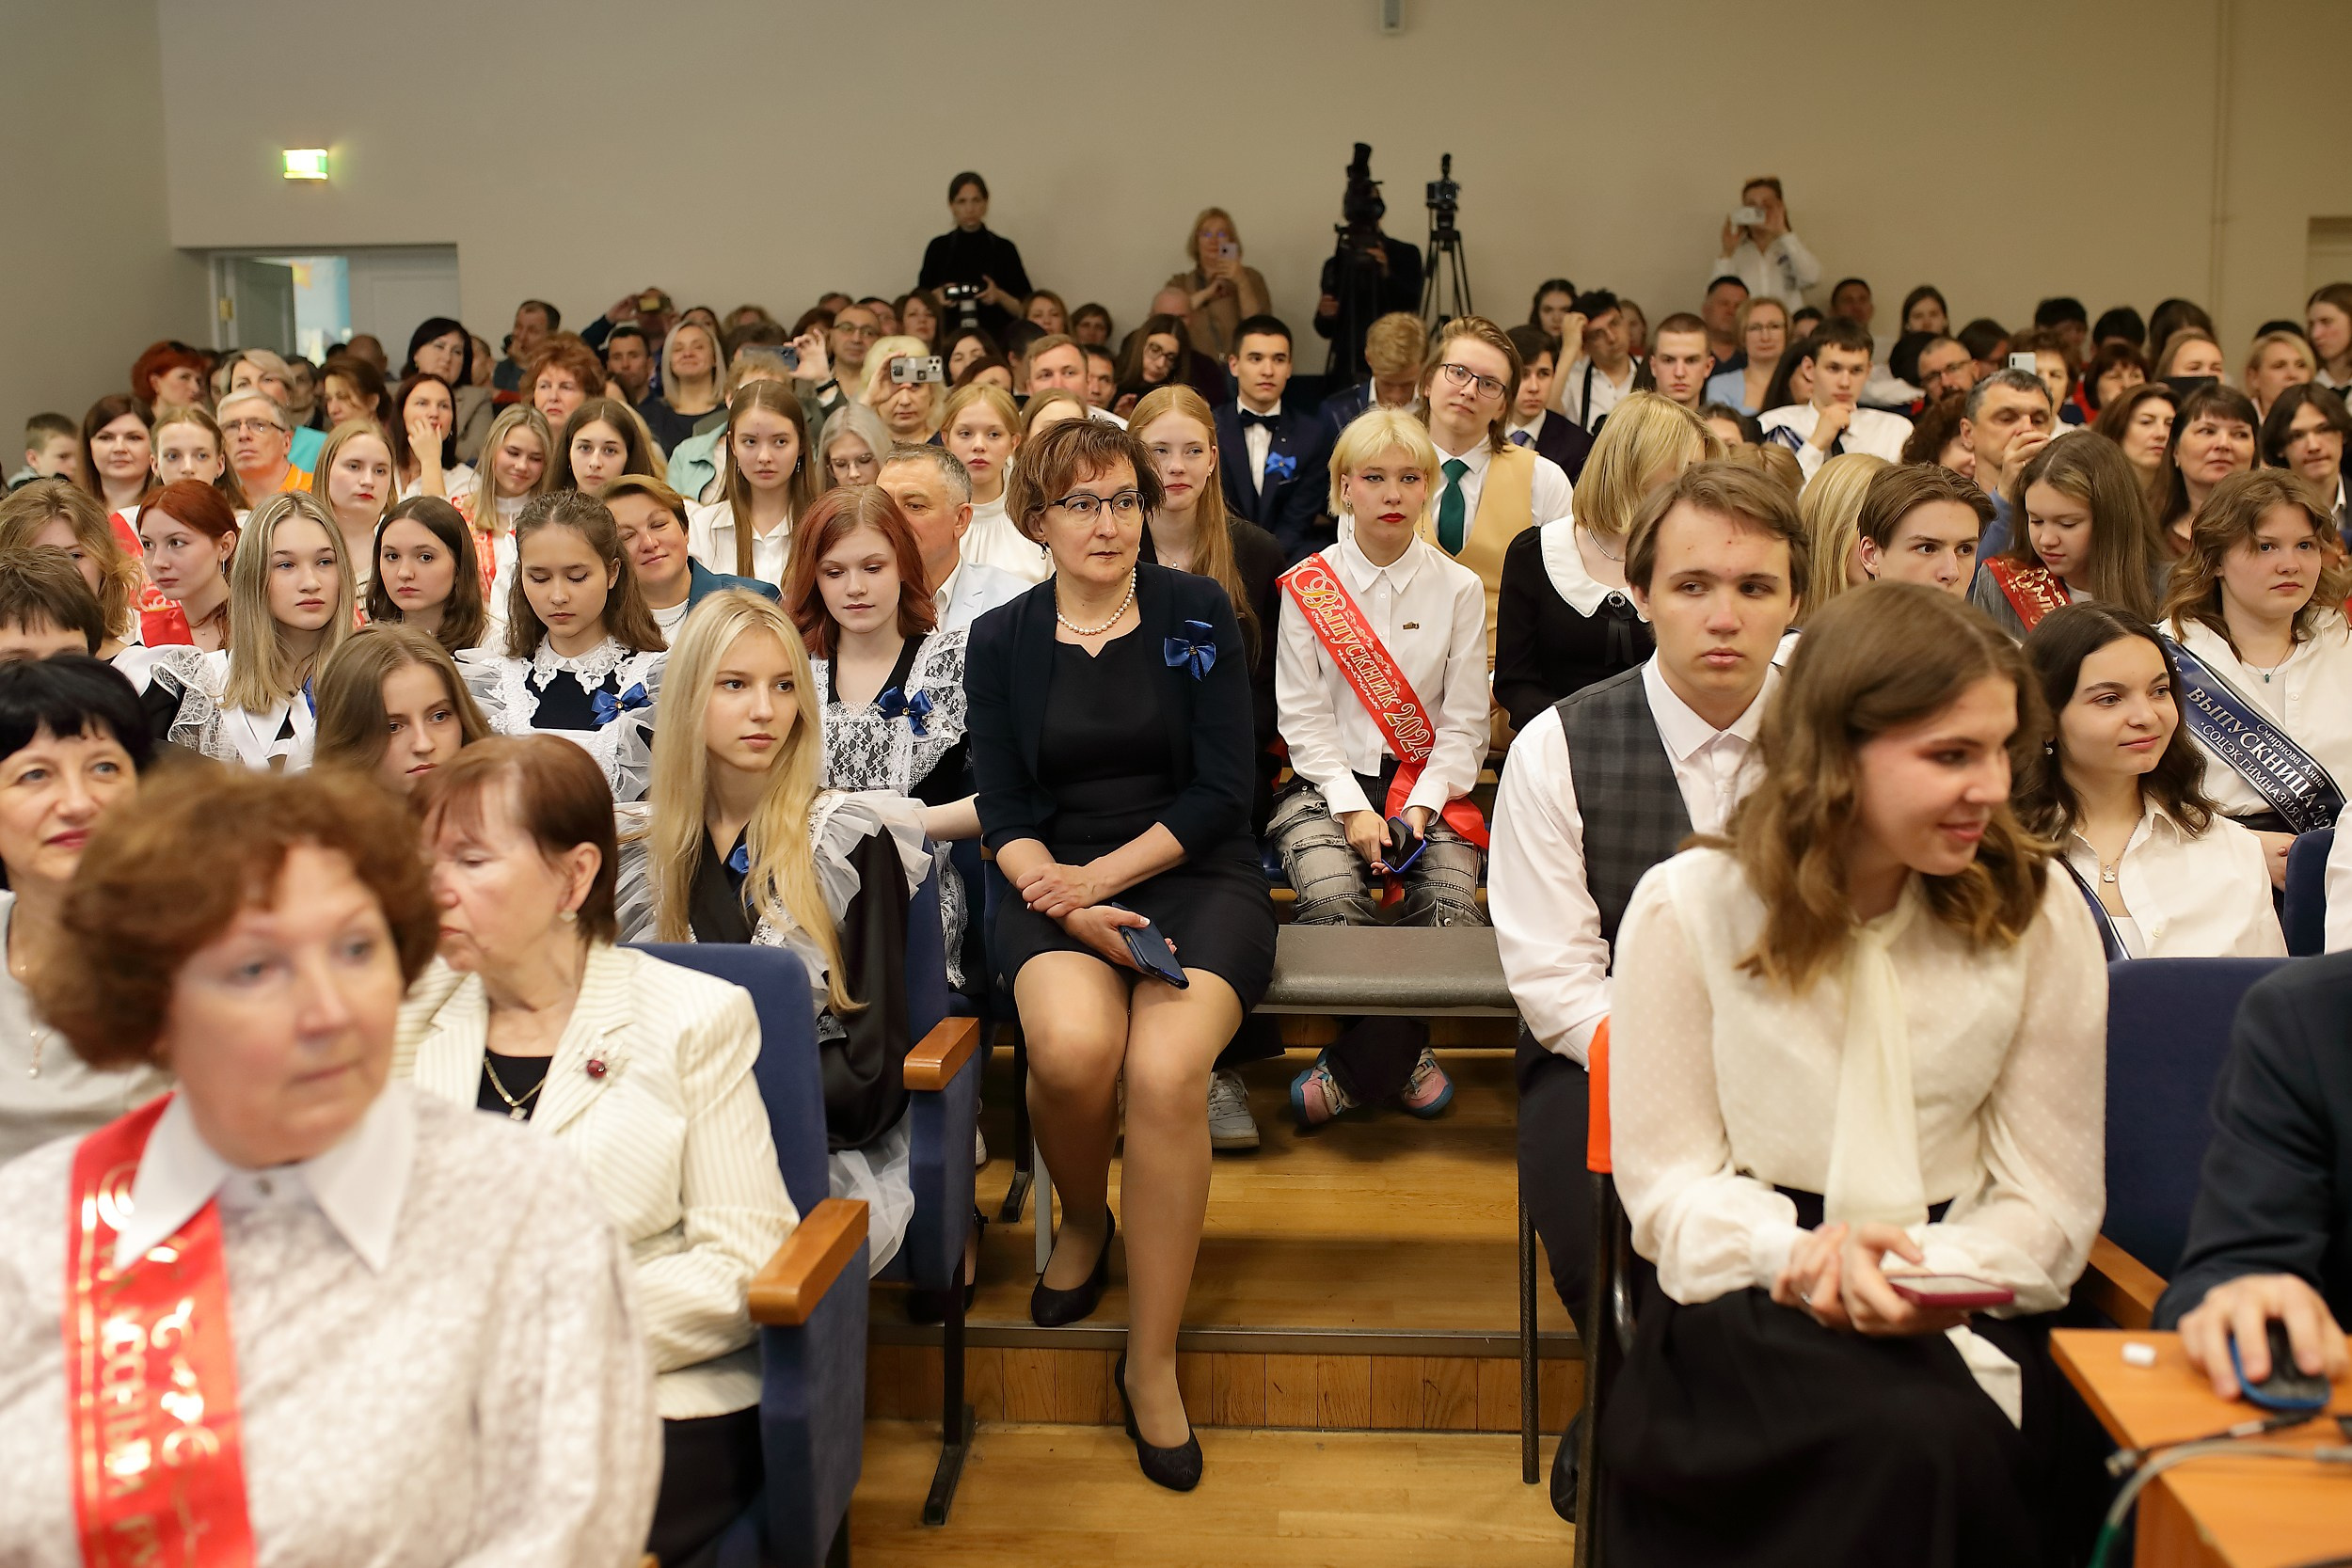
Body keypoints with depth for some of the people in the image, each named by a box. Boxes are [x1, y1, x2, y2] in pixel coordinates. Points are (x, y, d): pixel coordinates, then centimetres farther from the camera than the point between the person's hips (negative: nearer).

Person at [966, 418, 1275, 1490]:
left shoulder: (1199, 614, 6)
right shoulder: (1000, 642, 10)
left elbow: (1221, 791, 0)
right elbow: (1005, 812, 4)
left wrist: (1104, 876, -12)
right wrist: (1071, 905, -15)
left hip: (1195, 877, -1)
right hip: (1059, 883, 1)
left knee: (1165, 1071, -31)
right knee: (1072, 1046, -33)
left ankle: (1151, 1362, -13)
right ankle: (1082, 1223, 4)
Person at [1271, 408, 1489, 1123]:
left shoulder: (1458, 589, 7)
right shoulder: (1306, 587, 4)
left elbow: (1465, 720, 4)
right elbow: (1303, 715, -1)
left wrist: (1423, 803, -11)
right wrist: (1353, 806, -13)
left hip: (1428, 781, 1)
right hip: (1330, 780, -1)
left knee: (1455, 908, -28)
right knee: (1333, 899, -31)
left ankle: (1354, 1069, -10)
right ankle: (1401, 1056, -7)